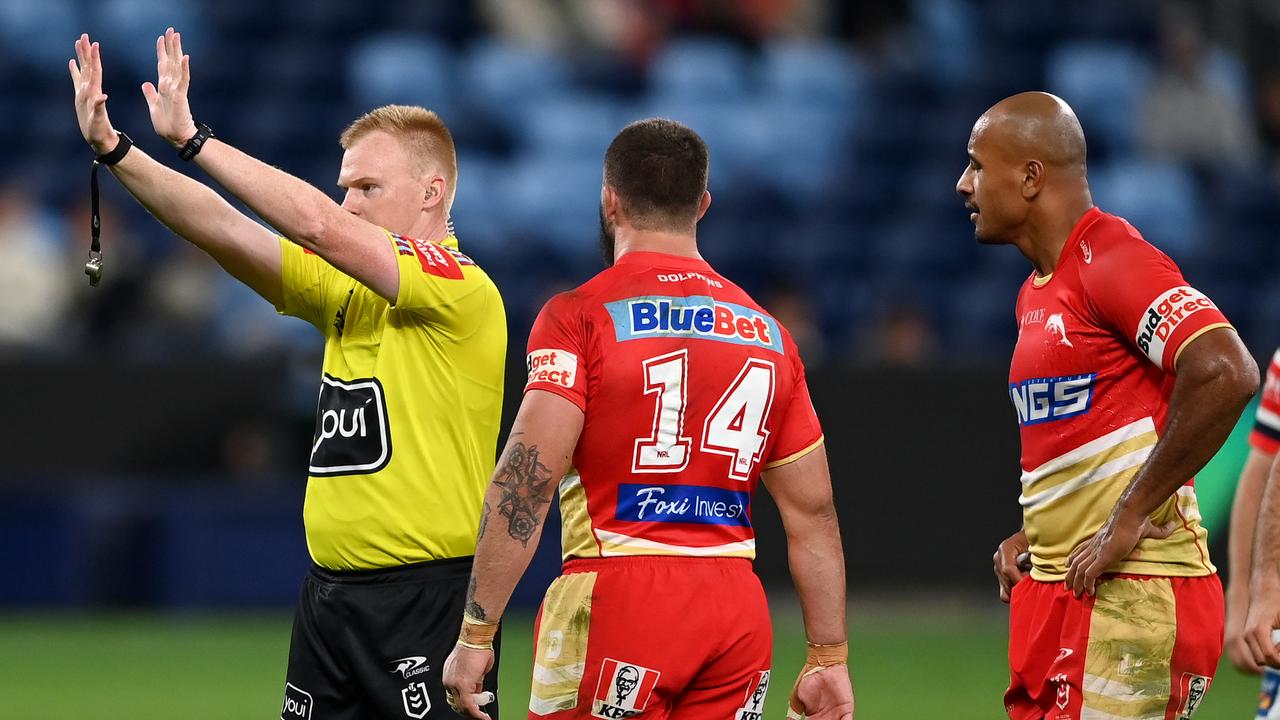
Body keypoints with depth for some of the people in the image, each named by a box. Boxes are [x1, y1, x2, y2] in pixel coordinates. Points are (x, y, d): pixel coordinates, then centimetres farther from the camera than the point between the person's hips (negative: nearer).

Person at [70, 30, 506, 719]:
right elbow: (225, 231, 6)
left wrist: (191, 135, -18)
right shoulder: (344, 288, 13)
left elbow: (319, 226, -21)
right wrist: (112, 147, -5)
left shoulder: (461, 291, -11)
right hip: (330, 594, 8)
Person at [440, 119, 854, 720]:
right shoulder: (766, 332, 13)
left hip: (618, 599, -5)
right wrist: (829, 658, 19)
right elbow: (813, 511, 14)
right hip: (738, 612, 5)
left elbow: (528, 481, -13)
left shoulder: (579, 316, -3)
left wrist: (475, 634, -13)